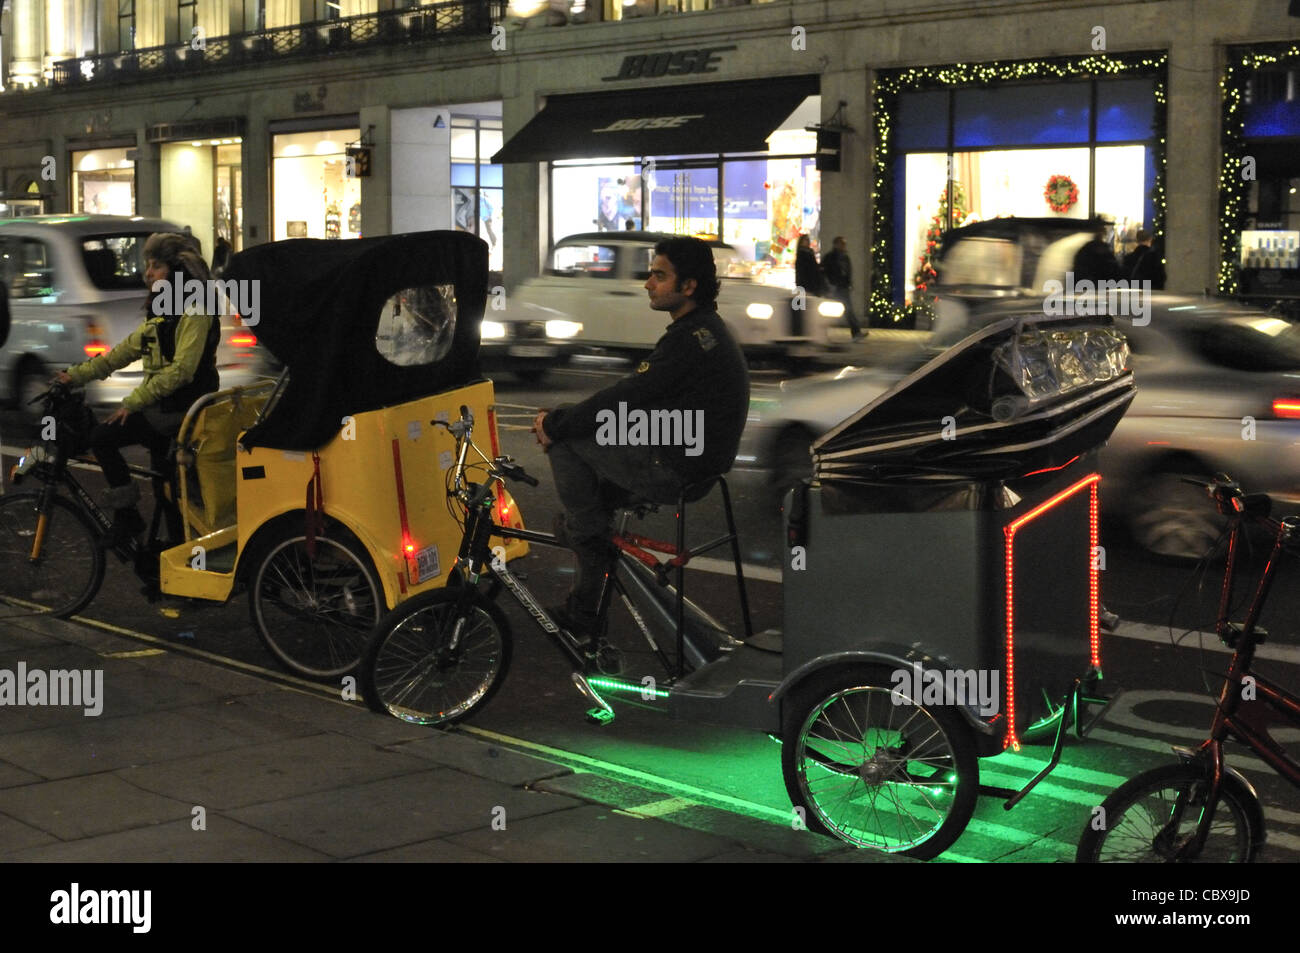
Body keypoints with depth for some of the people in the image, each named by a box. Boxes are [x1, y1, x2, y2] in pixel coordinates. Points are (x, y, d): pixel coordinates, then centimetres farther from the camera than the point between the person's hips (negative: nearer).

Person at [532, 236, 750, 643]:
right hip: (695, 459, 11)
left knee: (566, 440, -8)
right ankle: (584, 615, 27)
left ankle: (584, 529, 10)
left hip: (675, 470, -11)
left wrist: (555, 424, -9)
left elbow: (624, 399, -22)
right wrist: (560, 418, 10)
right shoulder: (704, 328, 13)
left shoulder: (691, 339, -21)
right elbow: (631, 395, 16)